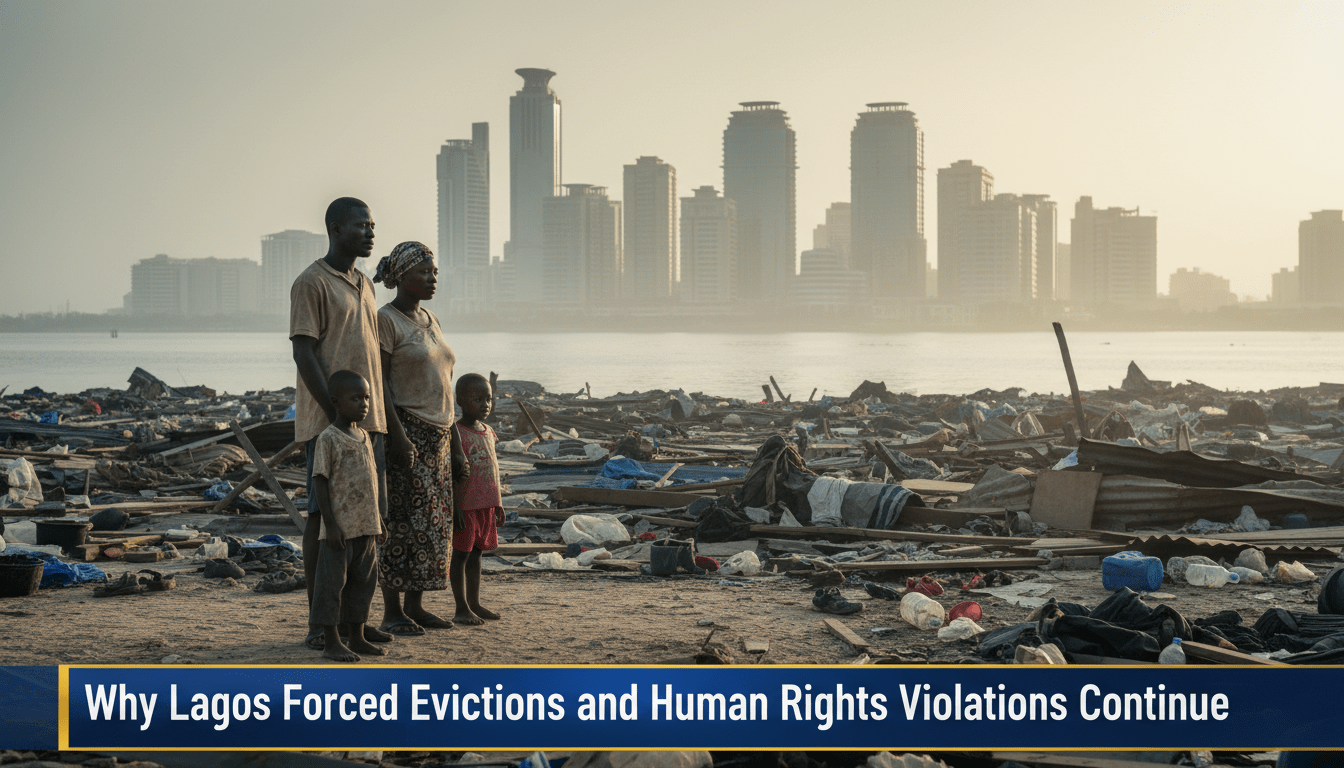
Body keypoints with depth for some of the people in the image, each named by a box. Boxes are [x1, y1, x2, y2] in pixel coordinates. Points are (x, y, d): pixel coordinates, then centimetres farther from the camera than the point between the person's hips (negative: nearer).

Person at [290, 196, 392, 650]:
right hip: (329, 423, -8)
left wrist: (378, 417, 17)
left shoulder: (363, 286, 19)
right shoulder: (312, 283, -7)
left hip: (368, 421, 8)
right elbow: (304, 353, -13)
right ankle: (318, 624, -1)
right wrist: (336, 413, -18)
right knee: (324, 517, -5)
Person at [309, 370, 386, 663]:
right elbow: (320, 482, -13)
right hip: (340, 528, -8)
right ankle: (331, 642, 4)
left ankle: (357, 638, 21)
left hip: (366, 526, 8)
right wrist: (330, 524, -17)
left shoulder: (364, 437, 13)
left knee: (362, 582, 12)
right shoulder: (328, 438, -10)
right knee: (333, 582, -1)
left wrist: (377, 518, 19)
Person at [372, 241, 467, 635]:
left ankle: (416, 606, 15)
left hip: (435, 436, 8)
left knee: (432, 521, 8)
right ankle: (392, 612, -1)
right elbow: (379, 383, -15)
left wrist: (452, 441, 16)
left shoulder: (430, 321, 16)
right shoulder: (385, 320, -9)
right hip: (404, 432, -8)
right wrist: (397, 436, -22)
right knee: (400, 521, -6)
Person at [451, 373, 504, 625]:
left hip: (486, 505, 7)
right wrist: (455, 507, -18)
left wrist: (498, 503, 19)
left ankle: (475, 604, 20)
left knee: (476, 554, 14)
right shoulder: (456, 433, -11)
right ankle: (462, 608, 2)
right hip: (465, 506, -7)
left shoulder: (488, 432, 12)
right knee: (460, 555, -1)